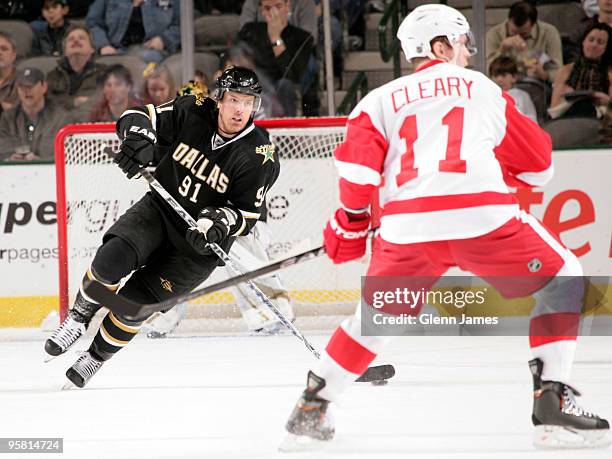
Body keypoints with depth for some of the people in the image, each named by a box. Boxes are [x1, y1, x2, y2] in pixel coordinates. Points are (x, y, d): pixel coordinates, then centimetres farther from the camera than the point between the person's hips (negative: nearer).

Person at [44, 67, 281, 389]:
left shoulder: (260, 156, -17)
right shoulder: (192, 112, -12)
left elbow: (247, 214, -11)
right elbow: (141, 117, -6)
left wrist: (218, 222, -31)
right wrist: (138, 137, -29)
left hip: (200, 242, -2)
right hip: (160, 209, 2)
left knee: (135, 300, -10)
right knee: (112, 260, -26)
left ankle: (98, 354, 17)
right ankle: (79, 318, 2)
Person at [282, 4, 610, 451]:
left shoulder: (381, 100, 23)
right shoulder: (484, 89, 24)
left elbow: (359, 162, 5)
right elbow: (537, 164, 29)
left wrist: (351, 222, 19)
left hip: (407, 226, 2)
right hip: (483, 214, -2)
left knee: (380, 311, 27)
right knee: (564, 280, 17)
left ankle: (311, 410, 25)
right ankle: (553, 400, 4)